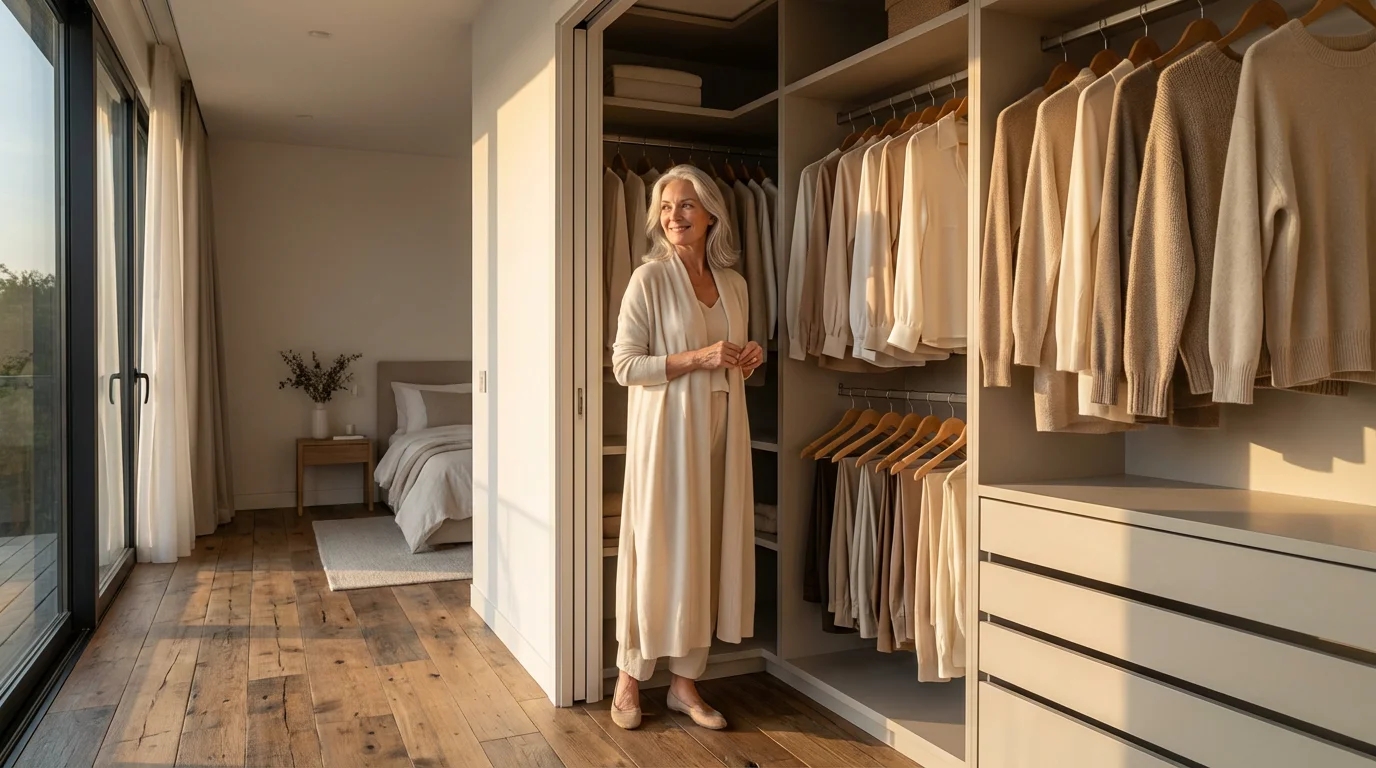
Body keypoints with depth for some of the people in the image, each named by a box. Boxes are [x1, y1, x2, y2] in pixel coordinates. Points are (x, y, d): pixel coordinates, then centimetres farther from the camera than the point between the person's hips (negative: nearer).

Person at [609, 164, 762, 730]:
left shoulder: (733, 283, 11)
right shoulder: (649, 279, -6)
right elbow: (625, 365, -11)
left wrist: (747, 361, -1)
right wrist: (698, 358, -18)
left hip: (721, 428, 6)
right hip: (666, 428, -5)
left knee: (707, 546, 7)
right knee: (657, 547, -1)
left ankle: (685, 680, 19)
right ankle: (630, 677, 16)